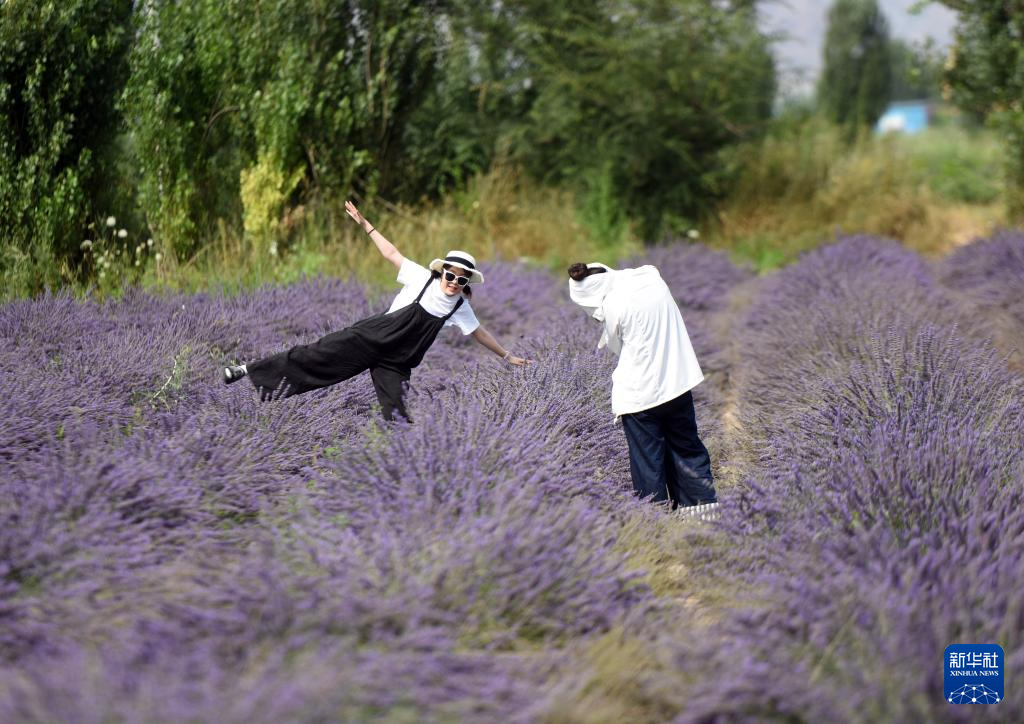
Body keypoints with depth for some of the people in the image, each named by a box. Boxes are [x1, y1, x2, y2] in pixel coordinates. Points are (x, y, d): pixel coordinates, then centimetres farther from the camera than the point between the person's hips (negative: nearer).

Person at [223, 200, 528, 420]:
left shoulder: (460, 307, 4)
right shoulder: (423, 278, -5)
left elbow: (479, 332, 18)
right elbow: (391, 254, -2)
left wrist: (506, 355, 25)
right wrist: (365, 224, -5)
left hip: (397, 363, 4)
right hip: (371, 338, -3)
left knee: (397, 416, -9)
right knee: (321, 355, -11)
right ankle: (249, 369, -4)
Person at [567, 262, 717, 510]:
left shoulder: (612, 306, -15)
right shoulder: (651, 276, 0)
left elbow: (617, 347, 0)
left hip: (639, 393, -6)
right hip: (678, 383, 6)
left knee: (648, 462, 5)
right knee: (687, 448, 18)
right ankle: (705, 502, 21)